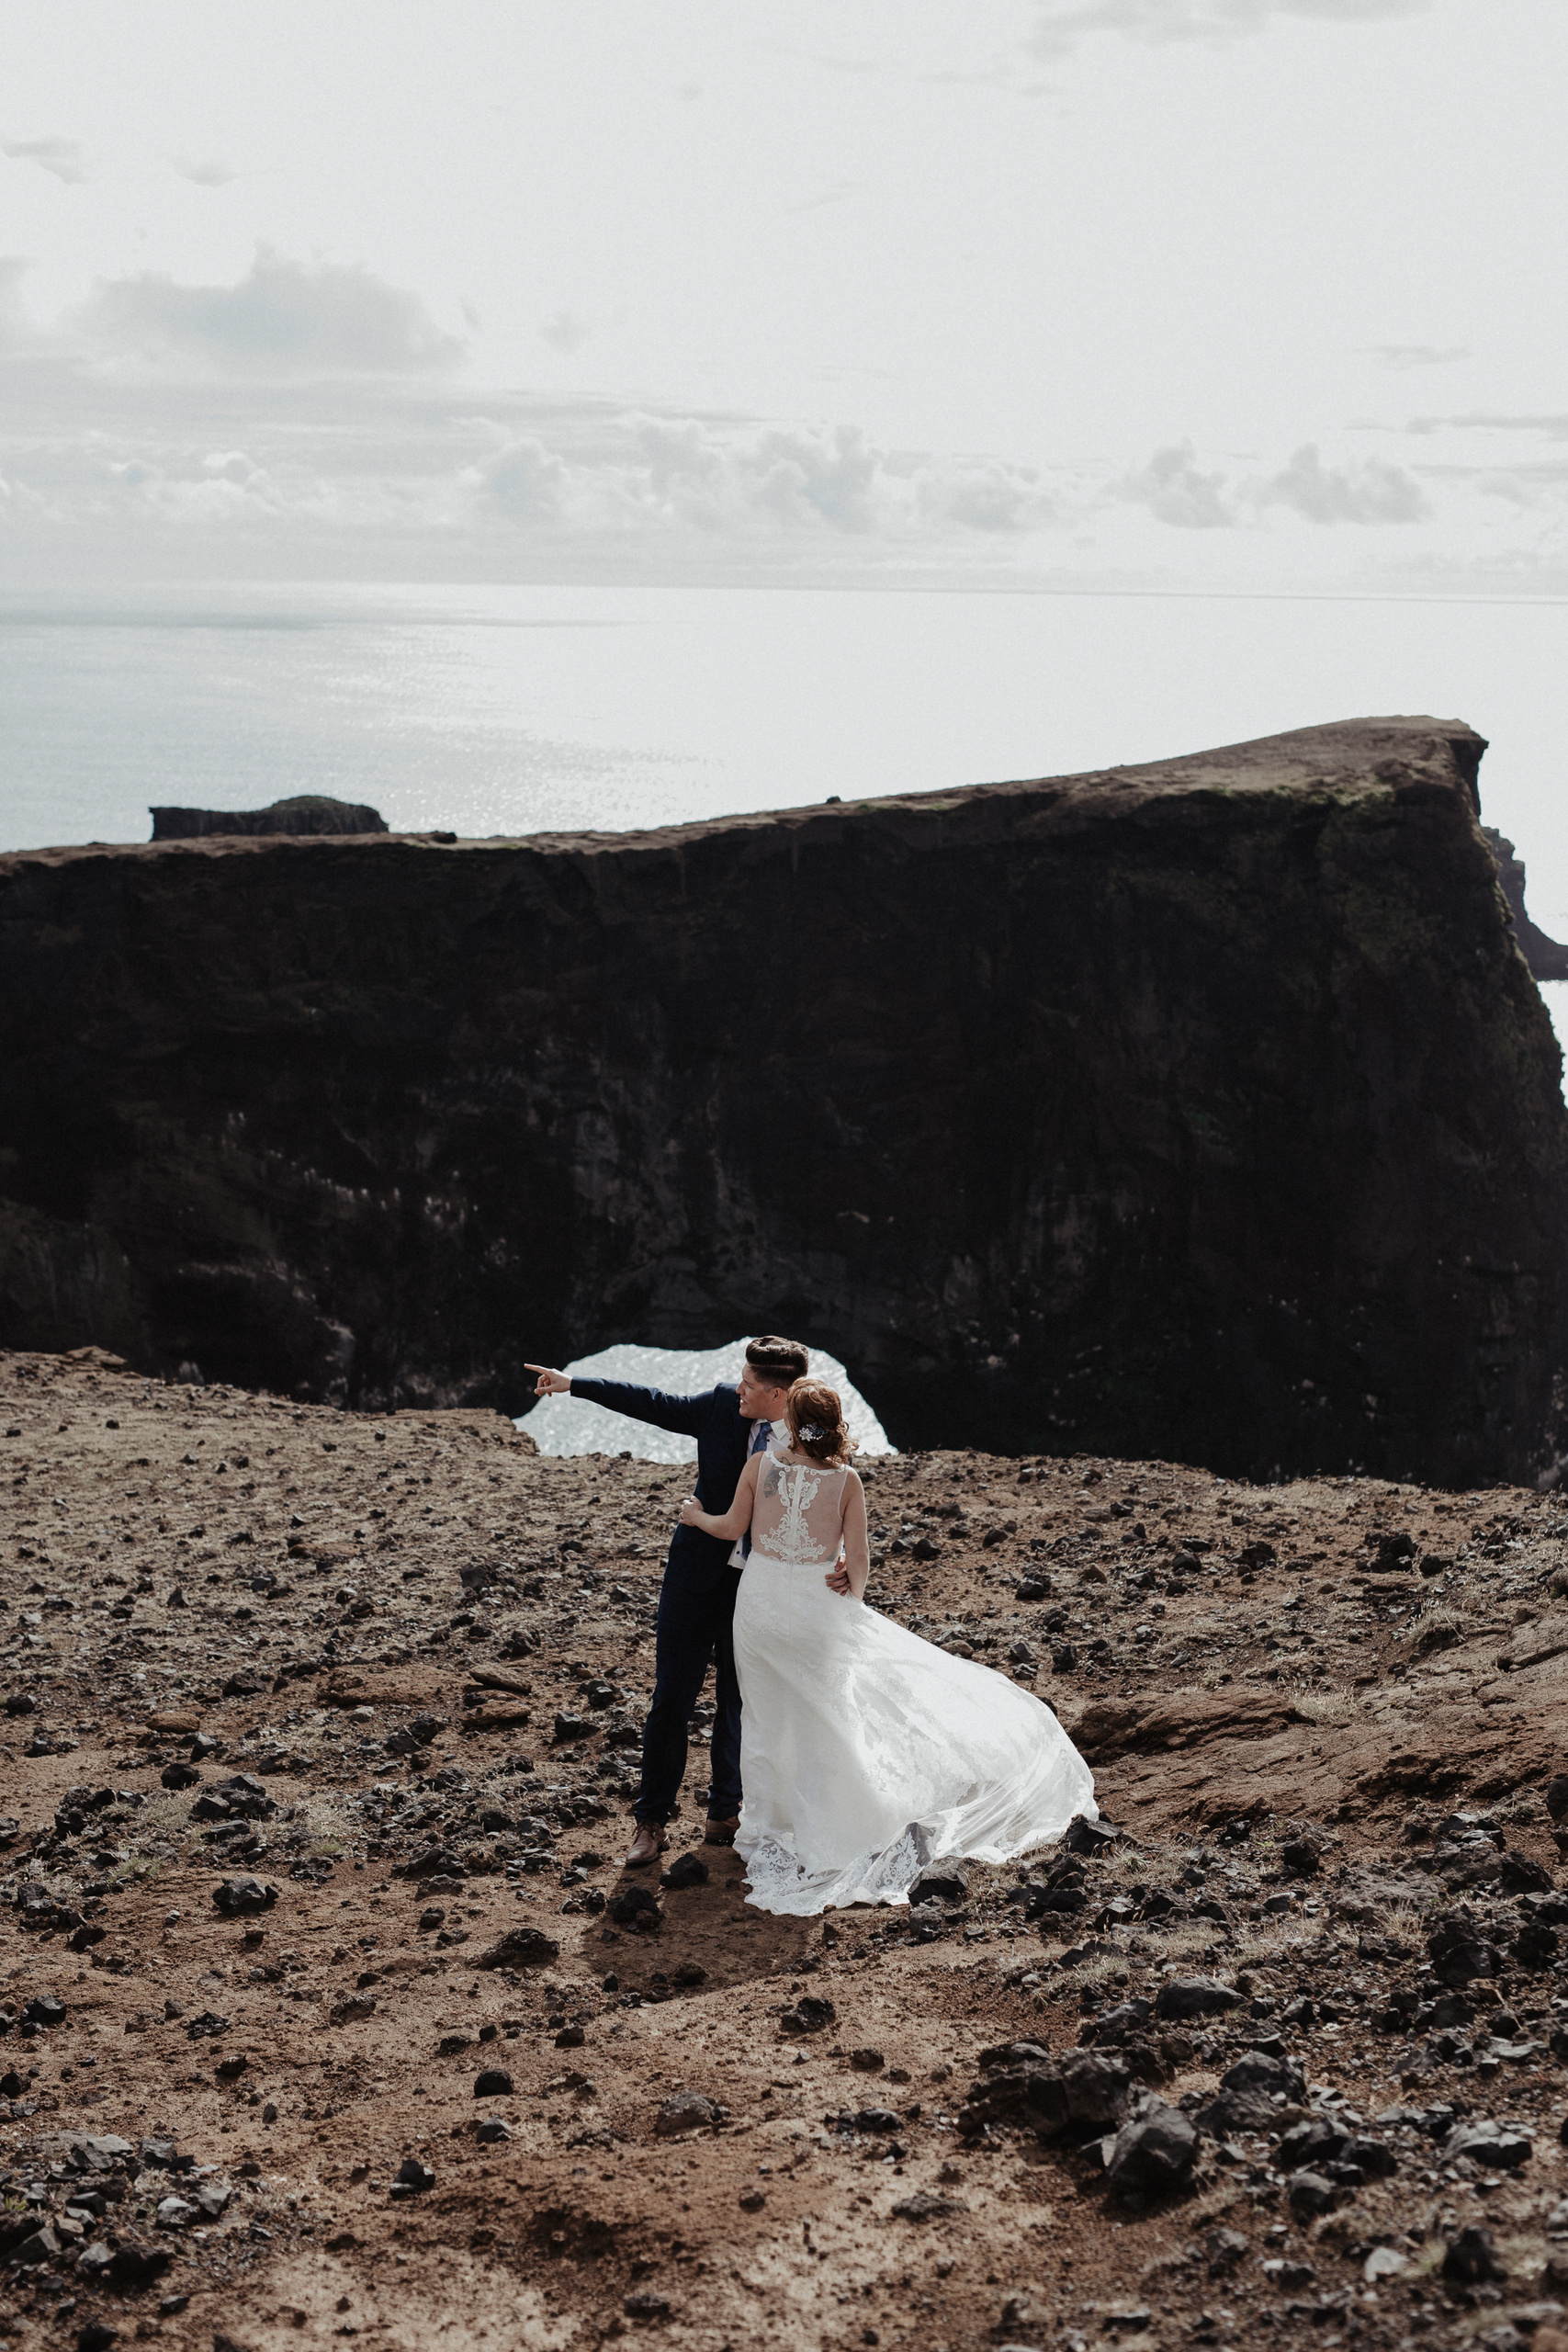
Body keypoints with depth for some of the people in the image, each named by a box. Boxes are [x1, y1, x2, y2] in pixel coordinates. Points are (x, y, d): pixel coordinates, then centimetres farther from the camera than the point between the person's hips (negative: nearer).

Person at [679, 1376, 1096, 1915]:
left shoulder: (760, 1465, -9)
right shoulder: (845, 1480, -11)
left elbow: (732, 1528, 3)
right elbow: (857, 1559, -8)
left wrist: (696, 1516, 24)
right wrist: (854, 1592, 13)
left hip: (760, 1603, 1)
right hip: (818, 1610, -1)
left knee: (763, 1719, 18)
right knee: (820, 1727, 13)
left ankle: (762, 1834, 30)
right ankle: (813, 1852, 19)